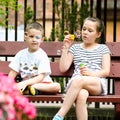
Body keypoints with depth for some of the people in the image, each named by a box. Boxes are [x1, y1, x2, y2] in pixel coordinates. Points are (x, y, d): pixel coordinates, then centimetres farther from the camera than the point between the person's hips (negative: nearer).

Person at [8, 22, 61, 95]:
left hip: (42, 84, -2)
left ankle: (28, 89, -34)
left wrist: (26, 82, -30)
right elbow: (12, 75, 7)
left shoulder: (42, 55, -4)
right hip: (25, 84, 2)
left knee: (57, 86, -33)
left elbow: (41, 77, -15)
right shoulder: (21, 54, 7)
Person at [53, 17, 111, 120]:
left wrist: (91, 73, -12)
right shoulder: (75, 48, 24)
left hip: (97, 84, -1)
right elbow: (63, 68, 15)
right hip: (76, 83, 1)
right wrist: (65, 48, 10)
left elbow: (106, 71, 6)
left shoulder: (103, 49, 18)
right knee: (81, 95, -39)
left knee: (78, 80, -37)